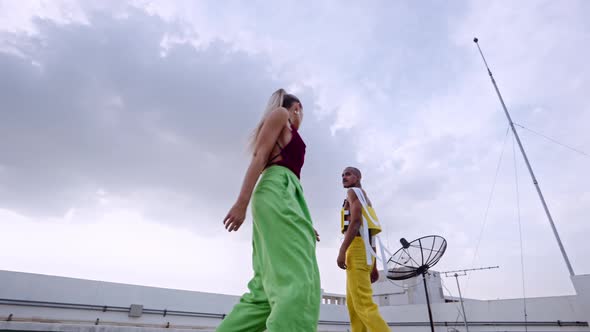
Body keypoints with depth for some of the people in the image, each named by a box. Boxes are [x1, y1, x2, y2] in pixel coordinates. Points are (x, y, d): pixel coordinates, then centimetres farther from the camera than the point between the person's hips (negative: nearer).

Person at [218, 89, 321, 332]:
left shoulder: (286, 137, 36)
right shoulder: (279, 114, 12)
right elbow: (259, 156, -4)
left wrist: (304, 223, 26)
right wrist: (242, 202, -17)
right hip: (278, 190, -9)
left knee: (265, 287, 3)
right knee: (298, 280, -21)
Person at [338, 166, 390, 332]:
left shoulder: (354, 192, 4)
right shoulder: (366, 201, 31)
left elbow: (356, 221, -14)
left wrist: (342, 250, -21)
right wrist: (374, 266, 23)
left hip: (356, 248, -10)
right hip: (364, 249, 10)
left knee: (363, 304, -17)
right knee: (353, 304, 10)